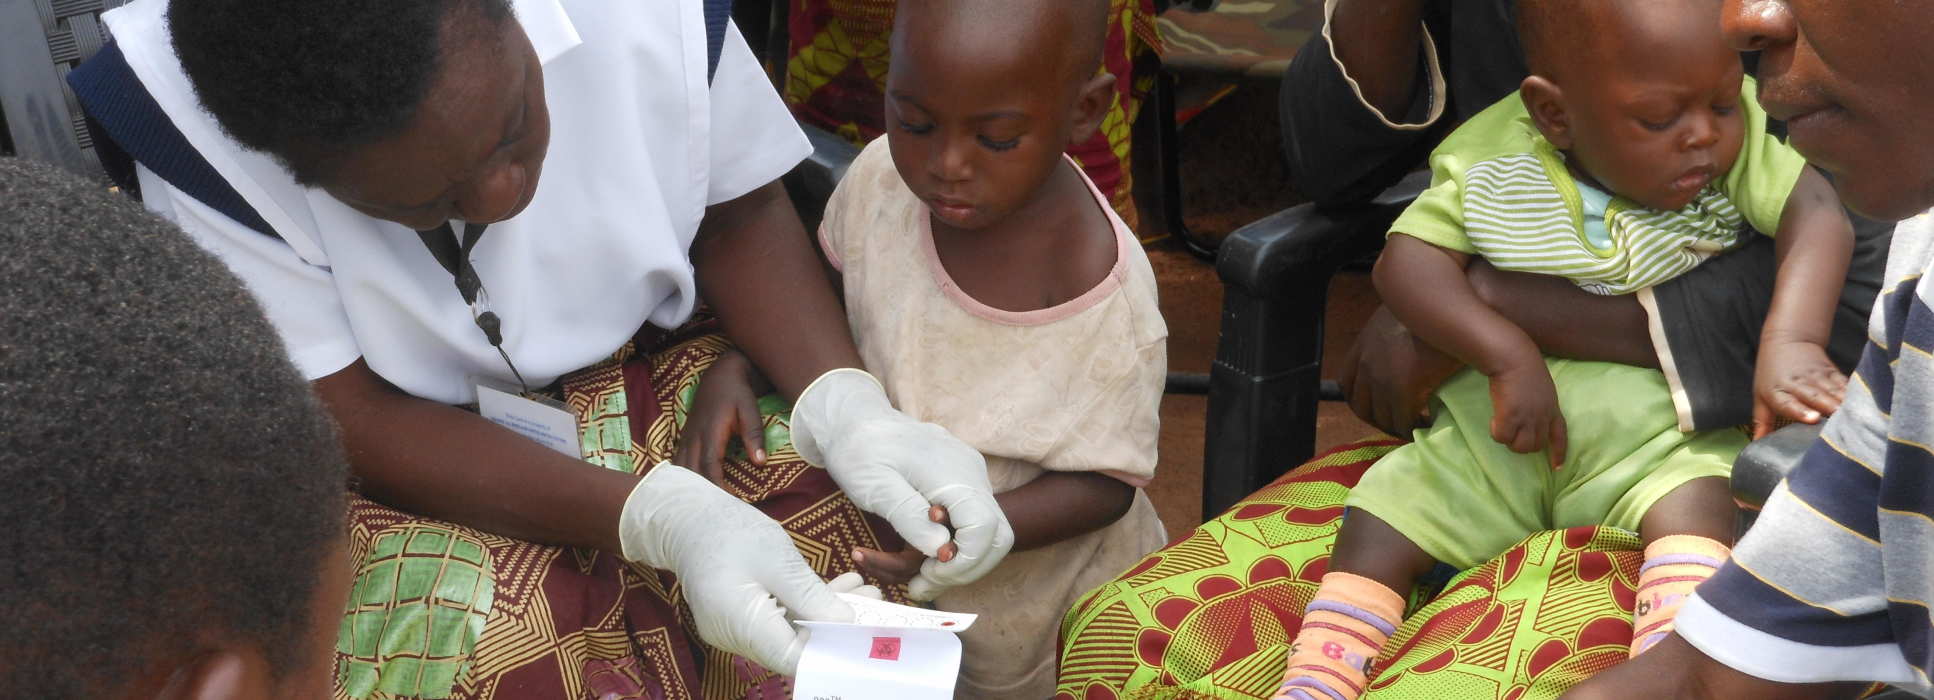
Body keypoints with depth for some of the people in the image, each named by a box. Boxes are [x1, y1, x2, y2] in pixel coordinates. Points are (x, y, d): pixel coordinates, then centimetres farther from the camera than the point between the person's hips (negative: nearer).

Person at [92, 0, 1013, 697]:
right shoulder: (192, 136, -26)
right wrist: (660, 518, -33)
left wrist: (851, 414, -20)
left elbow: (740, 211, -2)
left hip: (655, 369, 3)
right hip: (420, 456, -2)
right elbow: (344, 415, -20)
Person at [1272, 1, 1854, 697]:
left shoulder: (1738, 137, -9)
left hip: (1659, 436, -1)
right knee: (1377, 533, -12)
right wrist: (1509, 357, -26)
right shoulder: (1494, 163, -9)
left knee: (1694, 504, -33)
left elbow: (1819, 216, -20)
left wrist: (1789, 343, -37)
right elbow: (1405, 257, -13)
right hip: (1496, 435, 2)